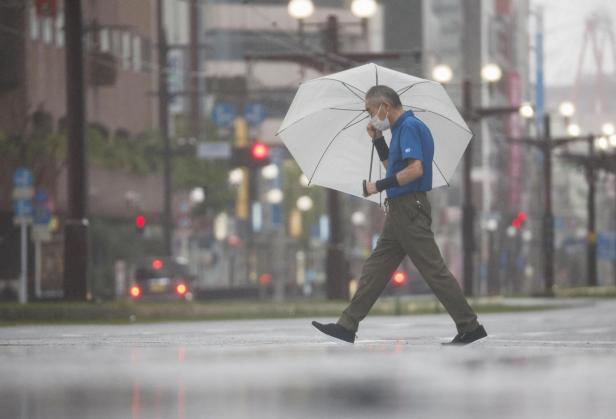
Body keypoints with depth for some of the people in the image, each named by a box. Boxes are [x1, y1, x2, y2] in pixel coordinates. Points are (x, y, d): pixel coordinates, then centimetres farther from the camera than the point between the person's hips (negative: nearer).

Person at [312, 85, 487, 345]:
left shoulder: (410, 127, -13)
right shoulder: (402, 128, 17)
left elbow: (415, 169, -24)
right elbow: (391, 166, 28)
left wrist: (379, 186, -16)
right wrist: (377, 140, 16)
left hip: (410, 208, -10)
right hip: (399, 209, 10)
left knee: (433, 270, -8)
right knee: (375, 269, 10)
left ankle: (470, 327, -5)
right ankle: (347, 326, 13)